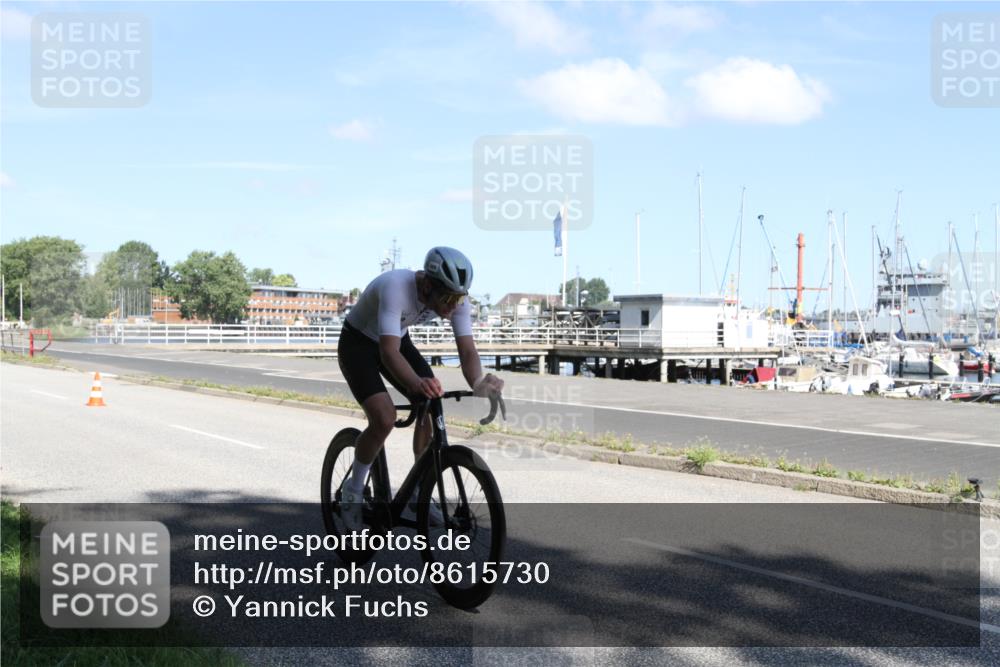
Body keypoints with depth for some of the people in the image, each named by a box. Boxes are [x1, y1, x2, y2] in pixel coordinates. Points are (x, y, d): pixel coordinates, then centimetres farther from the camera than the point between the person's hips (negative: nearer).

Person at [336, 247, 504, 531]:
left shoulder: (456, 298, -22)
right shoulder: (396, 287, -40)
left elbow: (467, 350, -25)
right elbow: (389, 352, -48)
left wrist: (478, 384, -47)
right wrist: (417, 384, -67)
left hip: (398, 339, 6)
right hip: (357, 343, -6)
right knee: (384, 419, -23)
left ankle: (418, 491, 7)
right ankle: (353, 491, 0)